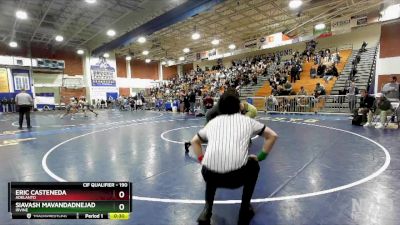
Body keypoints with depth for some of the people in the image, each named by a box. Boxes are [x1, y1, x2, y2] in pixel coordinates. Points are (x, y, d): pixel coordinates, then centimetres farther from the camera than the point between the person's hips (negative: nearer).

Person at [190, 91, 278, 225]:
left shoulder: (213, 122, 24)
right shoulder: (246, 120, 19)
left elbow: (194, 141, 35)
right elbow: (272, 136, 24)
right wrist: (260, 157, 29)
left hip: (210, 175, 2)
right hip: (237, 176, -2)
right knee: (253, 166, 32)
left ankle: (207, 210, 26)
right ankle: (244, 210, 34)